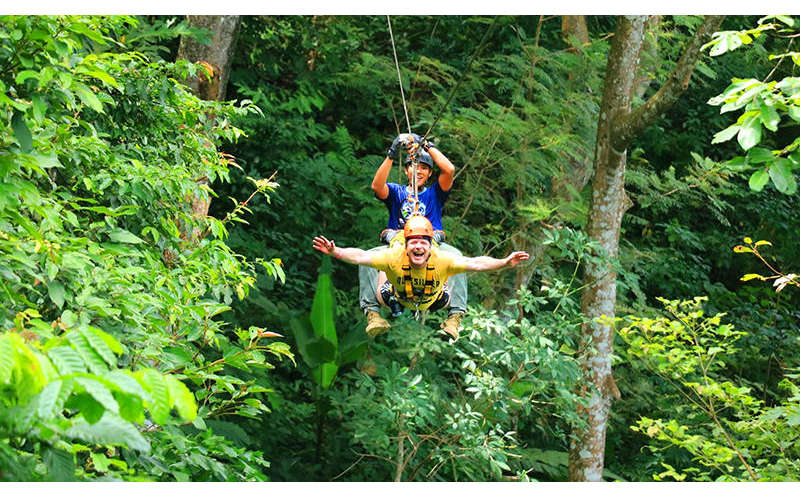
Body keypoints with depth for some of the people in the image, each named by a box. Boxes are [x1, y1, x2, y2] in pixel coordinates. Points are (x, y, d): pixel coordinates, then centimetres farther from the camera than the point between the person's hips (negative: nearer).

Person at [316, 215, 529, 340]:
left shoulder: (441, 259, -45)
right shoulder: (394, 257, -46)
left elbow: (476, 263, -46)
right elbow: (360, 257, -47)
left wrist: (504, 263, -59)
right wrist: (335, 252, -63)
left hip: (432, 299, 0)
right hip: (399, 294, 0)